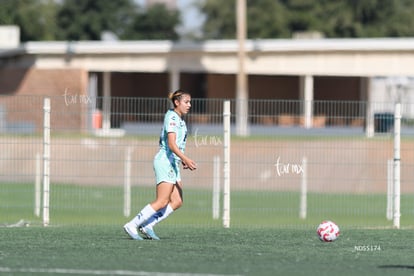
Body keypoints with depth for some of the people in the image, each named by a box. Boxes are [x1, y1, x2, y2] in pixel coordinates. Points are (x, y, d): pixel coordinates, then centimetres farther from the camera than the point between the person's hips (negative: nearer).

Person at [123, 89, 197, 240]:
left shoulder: (179, 120, 18)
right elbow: (171, 144, -22)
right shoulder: (172, 118, -13)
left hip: (173, 164, 10)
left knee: (177, 202, 2)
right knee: (162, 202, -13)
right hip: (165, 161, -10)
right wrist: (186, 159, -30)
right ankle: (132, 225, -9)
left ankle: (147, 226, 4)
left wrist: (182, 160, 16)